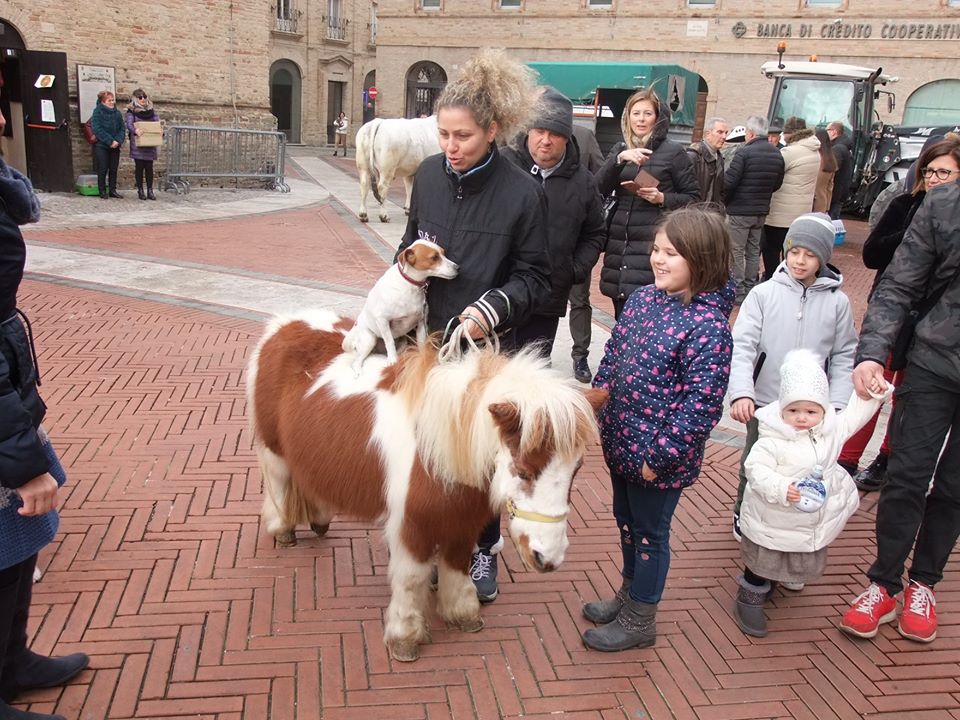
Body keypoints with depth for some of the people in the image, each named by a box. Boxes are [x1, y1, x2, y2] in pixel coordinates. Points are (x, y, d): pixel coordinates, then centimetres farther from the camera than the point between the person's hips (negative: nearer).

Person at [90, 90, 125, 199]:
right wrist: (110, 141, -18)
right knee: (102, 169, -1)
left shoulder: (117, 113, 8)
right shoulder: (97, 112, -7)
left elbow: (122, 128, 5)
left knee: (113, 169, 7)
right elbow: (97, 129, -15)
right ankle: (102, 191, 7)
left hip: (115, 146, 4)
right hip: (101, 146, -4)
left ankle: (112, 190, 16)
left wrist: (118, 141, -11)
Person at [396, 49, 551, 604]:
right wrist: (411, 257, -6)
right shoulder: (429, 174, 0)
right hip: (427, 338, 4)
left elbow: (536, 277, -8)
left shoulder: (523, 192, -13)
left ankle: (483, 551, 33)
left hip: (486, 349, -4)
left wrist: (494, 308, -24)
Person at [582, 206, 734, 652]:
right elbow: (612, 357, 12)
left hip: (658, 457, -7)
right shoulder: (642, 299, 1)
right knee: (626, 521, 24)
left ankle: (640, 621, 32)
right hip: (621, 442, 7)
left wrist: (661, 455, -21)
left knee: (650, 532, 11)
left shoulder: (708, 327, -23)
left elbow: (701, 404, -23)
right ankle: (630, 594, 47)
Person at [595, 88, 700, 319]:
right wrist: (620, 158, -13)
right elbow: (600, 189, 0)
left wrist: (662, 198, -13)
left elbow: (693, 197, 4)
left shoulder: (673, 151, 2)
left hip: (652, 245, -4)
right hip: (619, 244, 5)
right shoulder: (619, 149, 14)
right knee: (621, 321, 7)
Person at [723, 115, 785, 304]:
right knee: (753, 250, 16)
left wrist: (724, 201, -1)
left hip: (739, 210, -6)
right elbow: (777, 184, 11)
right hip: (761, 211, 7)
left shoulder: (744, 152, -17)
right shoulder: (777, 155, 5)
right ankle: (751, 287, 22)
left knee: (737, 252, 2)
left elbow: (729, 181, -18)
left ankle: (738, 292, 4)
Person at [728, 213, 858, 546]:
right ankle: (743, 516, 37)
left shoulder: (837, 302, -3)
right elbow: (742, 346, -14)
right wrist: (741, 393, -27)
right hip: (764, 402, -1)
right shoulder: (764, 293, -8)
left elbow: (844, 357, 2)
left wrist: (837, 405, -7)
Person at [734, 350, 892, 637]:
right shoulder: (773, 441, -25)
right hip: (773, 524, -7)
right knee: (763, 562, 9)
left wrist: (874, 393, 0)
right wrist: (780, 488, -40)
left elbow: (854, 415, 9)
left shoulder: (832, 430, -5)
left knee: (803, 562, 25)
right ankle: (749, 600, 28)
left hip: (813, 523, 7)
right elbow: (756, 468, -27)